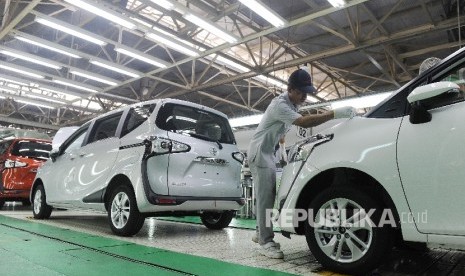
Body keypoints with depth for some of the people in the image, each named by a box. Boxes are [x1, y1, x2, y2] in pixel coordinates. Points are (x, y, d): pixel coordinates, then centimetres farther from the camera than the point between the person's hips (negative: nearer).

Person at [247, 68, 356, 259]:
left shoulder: (291, 104, 7)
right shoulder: (280, 105, -25)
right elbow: (304, 122, -39)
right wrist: (335, 113, -41)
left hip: (268, 152, 10)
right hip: (259, 152, -10)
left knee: (270, 195, 11)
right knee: (265, 197, -13)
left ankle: (261, 233, 22)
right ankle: (266, 242, -9)